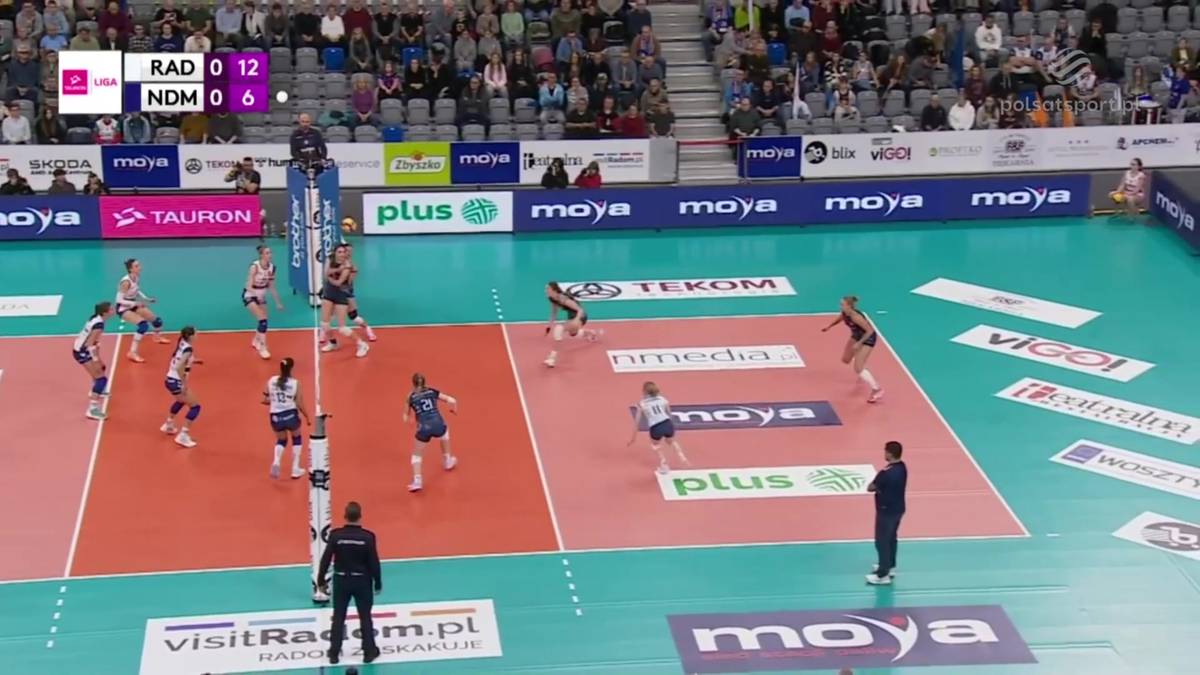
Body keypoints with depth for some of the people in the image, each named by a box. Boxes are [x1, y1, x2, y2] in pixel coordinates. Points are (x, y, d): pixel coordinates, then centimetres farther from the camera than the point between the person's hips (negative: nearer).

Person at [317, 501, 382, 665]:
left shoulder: (335, 535, -14)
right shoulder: (367, 536, -16)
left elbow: (326, 559, -10)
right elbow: (374, 562, -11)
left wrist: (321, 581, 3)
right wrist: (378, 583, 2)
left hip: (341, 580, 1)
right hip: (362, 581, -1)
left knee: (338, 618, 13)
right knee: (365, 617, 14)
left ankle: (334, 653, 18)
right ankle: (369, 651, 20)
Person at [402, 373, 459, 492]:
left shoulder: (411, 398, 12)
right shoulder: (432, 392, 14)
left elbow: (406, 418, 17)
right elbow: (452, 401, 9)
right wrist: (454, 410, 30)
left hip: (424, 428, -1)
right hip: (438, 425, 1)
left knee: (416, 454, 19)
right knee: (444, 433, 40)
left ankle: (417, 481, 2)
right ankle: (448, 461, 50)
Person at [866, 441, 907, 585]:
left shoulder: (886, 473, -29)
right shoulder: (902, 467, -1)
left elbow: (870, 488, -17)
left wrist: (877, 486, 1)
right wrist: (880, 486, -7)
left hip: (886, 511, -9)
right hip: (897, 508, 9)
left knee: (882, 541, 2)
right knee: (891, 538, 23)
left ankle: (883, 575, 7)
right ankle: (890, 567, 38)